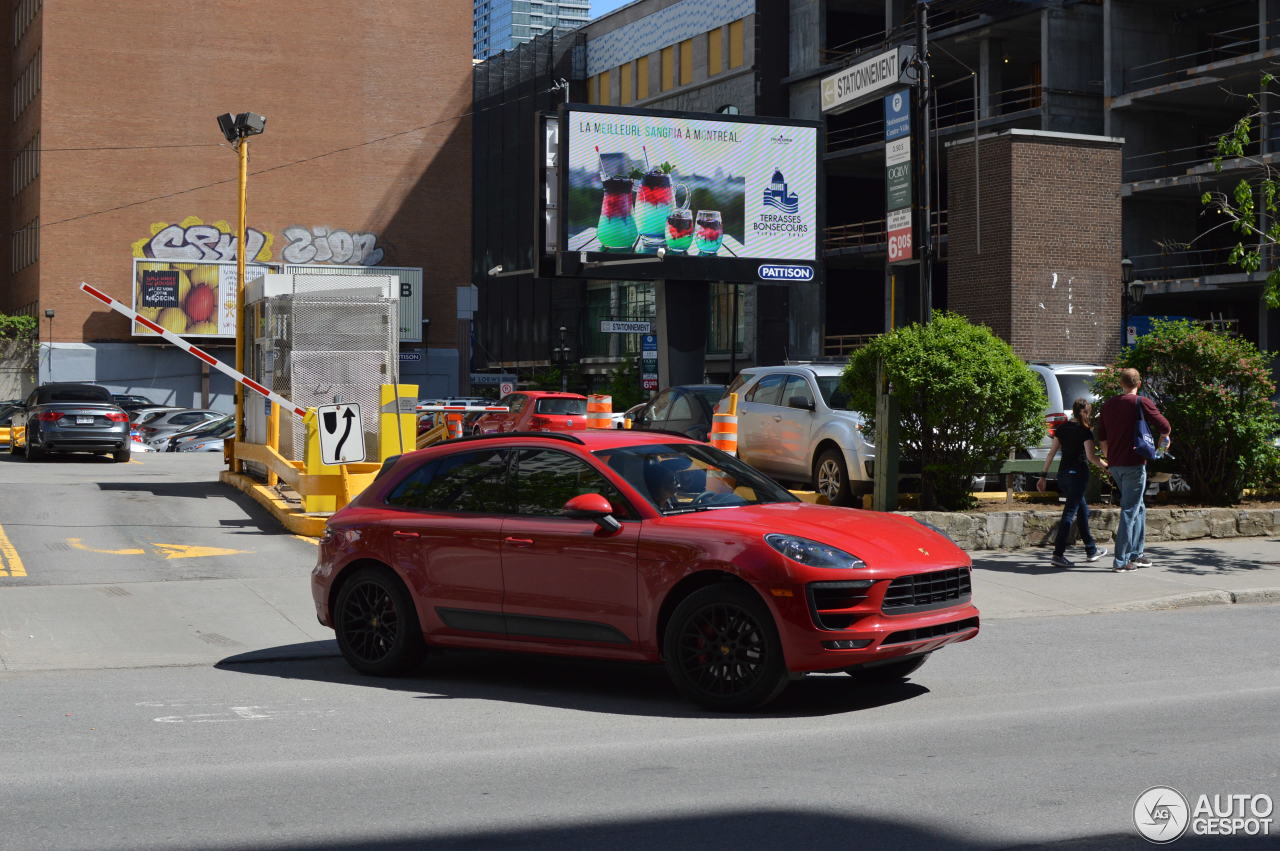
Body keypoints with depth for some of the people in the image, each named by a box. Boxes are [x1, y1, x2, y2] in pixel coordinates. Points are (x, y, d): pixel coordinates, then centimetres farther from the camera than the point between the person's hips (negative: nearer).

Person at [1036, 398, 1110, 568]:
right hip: (1078, 473, -7)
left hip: (1063, 474, 7)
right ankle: (1058, 554, -15)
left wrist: (1043, 475, 9)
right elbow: (1091, 457, -15)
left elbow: (1051, 453, 8)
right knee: (1070, 512, -8)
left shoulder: (1062, 428, 9)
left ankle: (1091, 551, 26)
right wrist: (1107, 466, -4)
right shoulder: (1085, 431, -8)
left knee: (1082, 510, 19)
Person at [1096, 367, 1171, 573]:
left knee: (1138, 509, 20)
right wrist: (1163, 438, 13)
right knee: (1130, 511, -3)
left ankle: (1136, 553, 23)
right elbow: (1164, 426, -10)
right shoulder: (1142, 403, -9)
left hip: (1115, 465, 7)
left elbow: (1102, 437, 15)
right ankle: (1121, 560, -6)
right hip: (1134, 463, -7)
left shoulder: (1109, 405, 10)